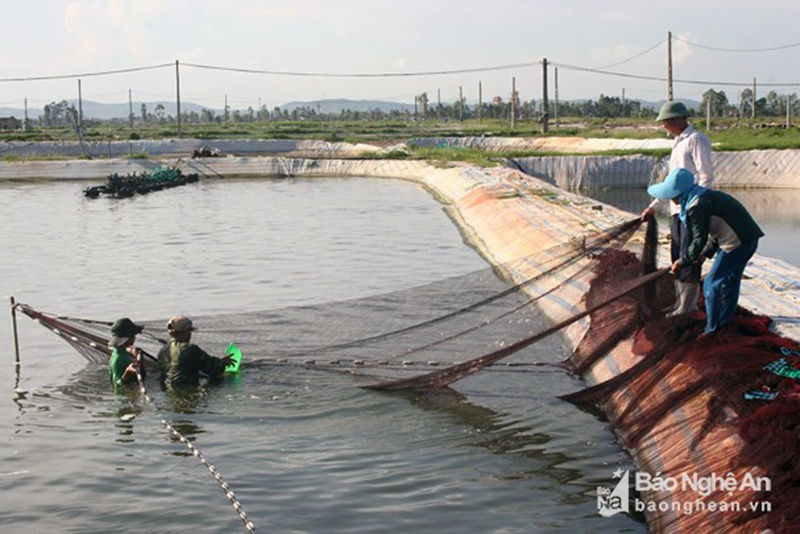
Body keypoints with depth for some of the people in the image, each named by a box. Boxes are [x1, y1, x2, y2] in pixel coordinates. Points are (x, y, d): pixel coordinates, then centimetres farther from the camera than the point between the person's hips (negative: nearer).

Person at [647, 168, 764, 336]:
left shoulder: (696, 206, -16)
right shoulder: (707, 196, 15)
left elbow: (699, 239, -16)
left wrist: (682, 261, -3)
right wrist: (707, 253, 20)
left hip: (736, 244, -10)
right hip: (748, 240, 10)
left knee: (712, 284, -1)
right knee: (729, 283, 23)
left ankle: (712, 330, 6)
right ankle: (725, 322, 36)